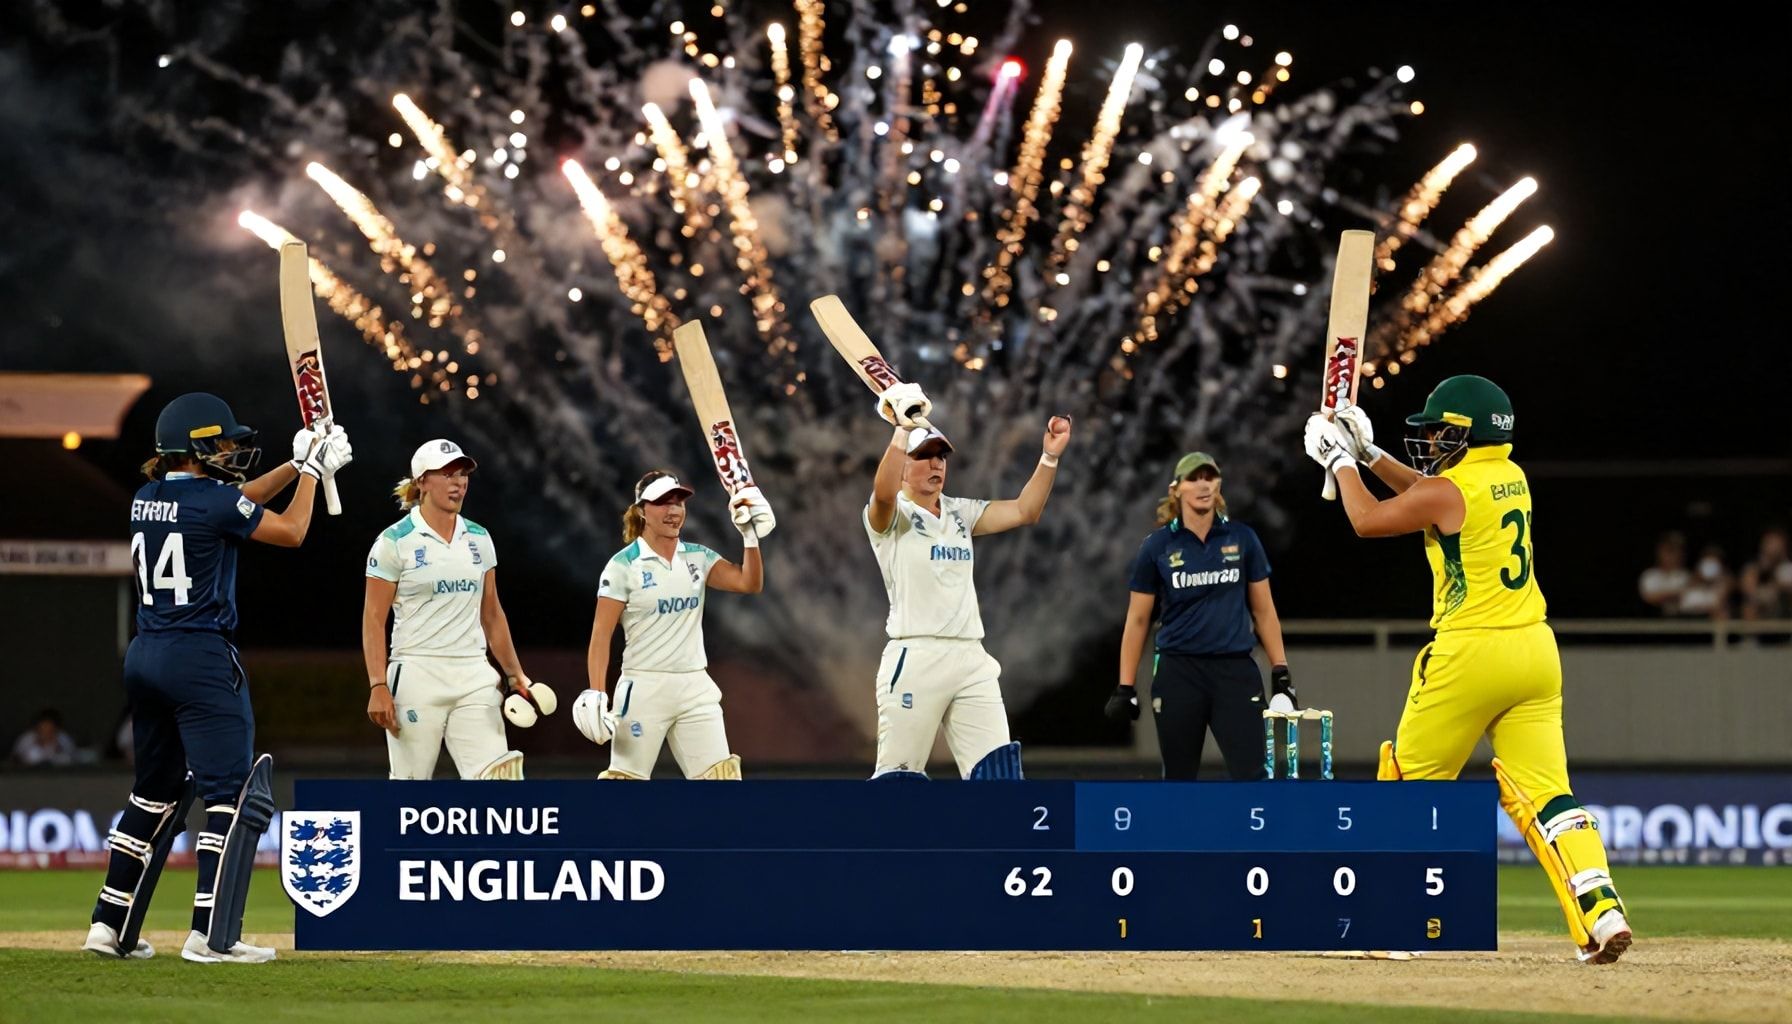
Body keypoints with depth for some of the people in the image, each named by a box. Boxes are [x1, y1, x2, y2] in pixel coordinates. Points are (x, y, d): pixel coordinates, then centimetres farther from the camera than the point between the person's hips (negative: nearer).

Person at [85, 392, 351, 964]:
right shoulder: (212, 500, -13)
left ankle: (111, 925, 17)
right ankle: (211, 935, -12)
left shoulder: (147, 500, 11)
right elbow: (291, 531, 1)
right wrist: (311, 472, 14)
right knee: (234, 794, -5)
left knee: (156, 795, 18)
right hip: (202, 660, -8)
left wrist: (298, 466, 25)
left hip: (144, 659, 8)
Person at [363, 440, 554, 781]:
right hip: (417, 675, -4)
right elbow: (373, 619, -5)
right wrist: (378, 686, -13)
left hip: (474, 679, 4)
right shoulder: (395, 542, -4)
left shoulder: (479, 539, 12)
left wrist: (515, 675, 15)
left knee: (497, 774, -11)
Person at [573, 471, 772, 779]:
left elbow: (750, 584, -3)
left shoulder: (698, 558, 9)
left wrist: (751, 536, -14)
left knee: (722, 778, -3)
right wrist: (597, 694, -17)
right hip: (644, 689, -4)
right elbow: (601, 635, -9)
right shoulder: (623, 565, -6)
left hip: (695, 688, 4)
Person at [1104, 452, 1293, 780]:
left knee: (1251, 776, -11)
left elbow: (1263, 610, 9)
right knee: (1178, 780, 7)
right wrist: (1125, 687, 2)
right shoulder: (1157, 546, 1)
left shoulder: (1242, 539, 4)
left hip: (1235, 670, 0)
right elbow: (1137, 620, 6)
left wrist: (1281, 673, 4)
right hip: (1178, 674, 0)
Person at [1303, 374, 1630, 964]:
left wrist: (1342, 461, 16)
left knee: (1413, 782, 10)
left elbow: (1368, 520, 2)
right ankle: (1601, 911, -19)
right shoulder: (1511, 479, 13)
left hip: (1469, 654, -7)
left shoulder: (1449, 490, -10)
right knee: (1544, 794, -1)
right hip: (1534, 650, 7)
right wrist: (1368, 454, 29)